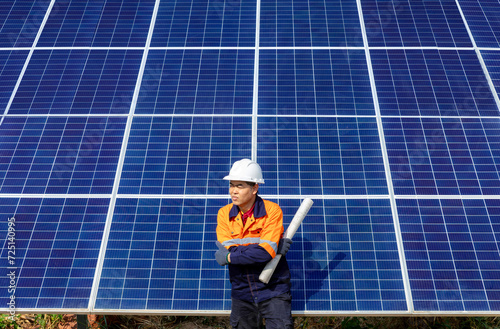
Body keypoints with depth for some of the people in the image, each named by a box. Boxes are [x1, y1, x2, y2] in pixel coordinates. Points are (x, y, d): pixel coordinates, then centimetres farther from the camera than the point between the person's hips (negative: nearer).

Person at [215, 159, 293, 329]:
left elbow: (266, 252, -23)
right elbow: (228, 250, -15)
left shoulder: (272, 210, -13)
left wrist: (230, 256, -18)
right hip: (241, 291, 3)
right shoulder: (224, 213, -3)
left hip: (273, 289, -3)